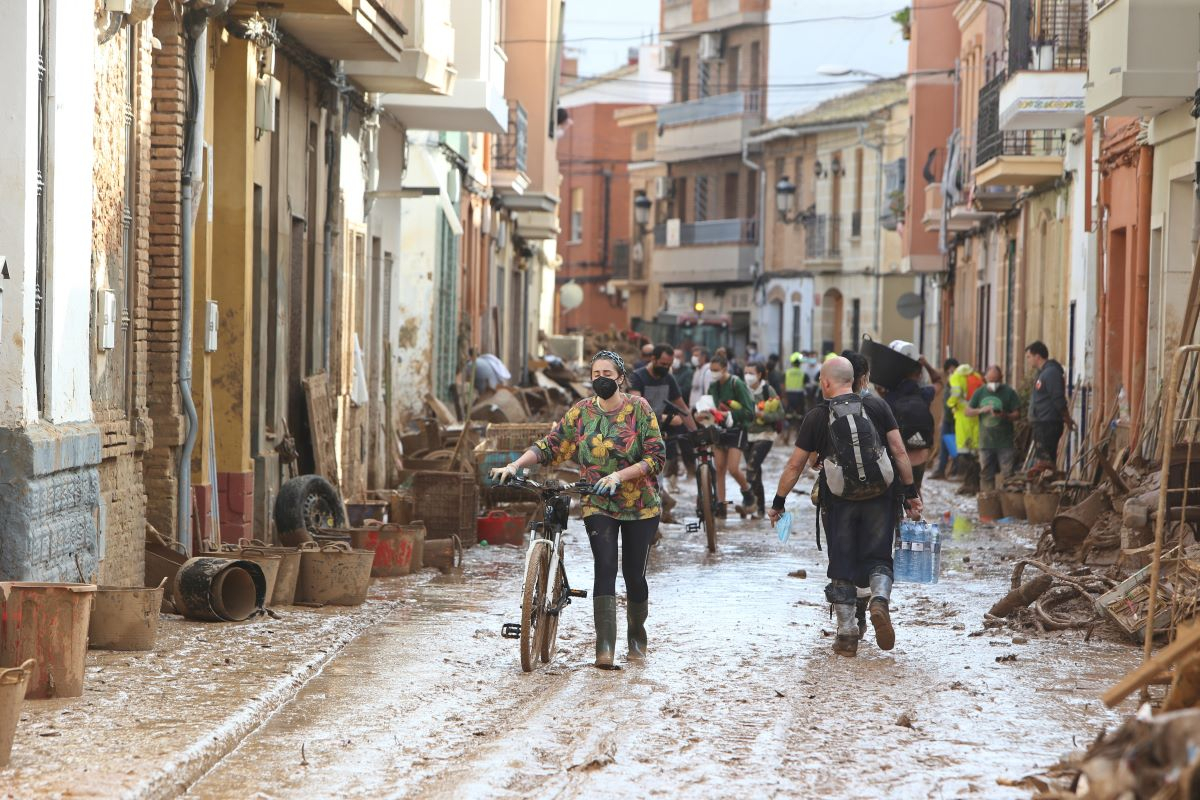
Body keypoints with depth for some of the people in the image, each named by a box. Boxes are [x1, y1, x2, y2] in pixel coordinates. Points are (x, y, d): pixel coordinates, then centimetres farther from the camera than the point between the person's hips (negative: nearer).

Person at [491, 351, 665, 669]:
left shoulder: (639, 409, -6)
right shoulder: (581, 412, 2)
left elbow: (656, 457, -12)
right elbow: (549, 445, -2)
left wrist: (618, 476, -24)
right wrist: (515, 465, -16)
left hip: (639, 505, -1)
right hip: (598, 504, 1)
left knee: (634, 573, 4)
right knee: (605, 568, -14)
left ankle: (636, 632, 30)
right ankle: (605, 647, -19)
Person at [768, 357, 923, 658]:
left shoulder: (816, 418, -1)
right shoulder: (877, 406, 2)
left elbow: (795, 466, 1)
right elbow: (899, 452, -1)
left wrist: (778, 502, 12)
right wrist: (911, 492, 4)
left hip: (840, 502, -1)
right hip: (880, 498, 1)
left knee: (842, 568, 9)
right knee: (878, 558, 12)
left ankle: (847, 633, 7)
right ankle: (880, 600, -18)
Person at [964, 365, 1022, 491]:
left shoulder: (1009, 392, -1)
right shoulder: (980, 392, 8)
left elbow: (1017, 414, -2)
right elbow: (967, 411, 8)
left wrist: (1005, 416, -22)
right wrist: (981, 410, -11)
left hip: (1005, 443, -3)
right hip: (985, 442, 3)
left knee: (1007, 474, -8)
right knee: (986, 474, 7)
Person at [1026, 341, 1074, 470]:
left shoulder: (1051, 372, -15)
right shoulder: (1040, 373, 19)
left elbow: (1059, 400, -18)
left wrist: (1067, 419, -13)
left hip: (1049, 424, -11)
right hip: (1041, 424, 11)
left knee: (1045, 459, -12)